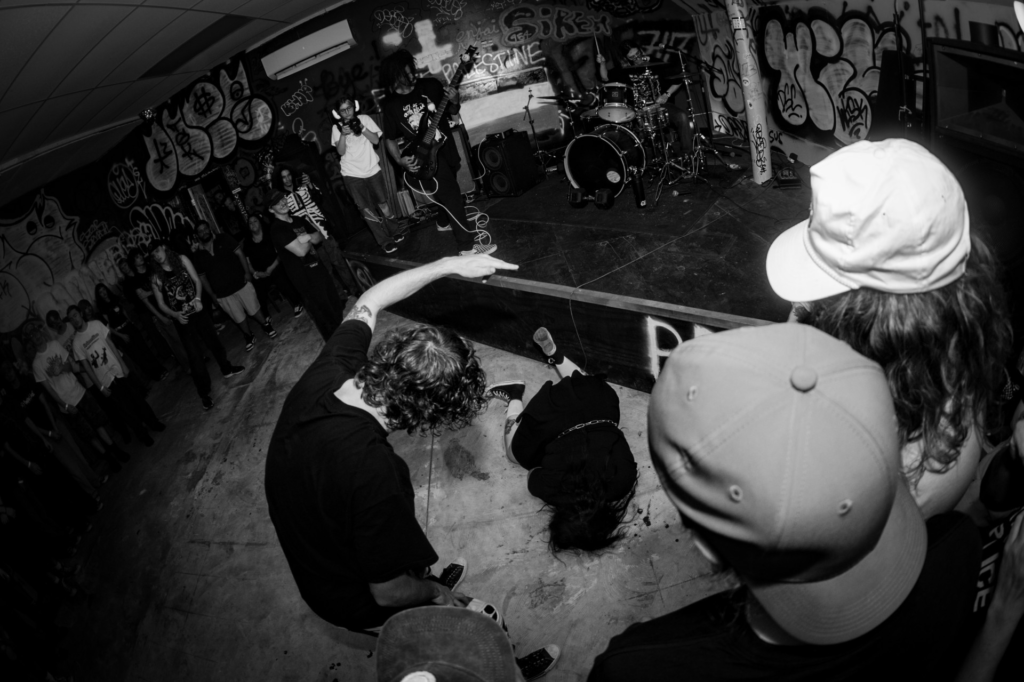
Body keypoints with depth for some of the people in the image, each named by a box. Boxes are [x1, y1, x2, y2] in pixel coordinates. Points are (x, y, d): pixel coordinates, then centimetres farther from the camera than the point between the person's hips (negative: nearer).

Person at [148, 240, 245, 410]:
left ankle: (226, 369, 44)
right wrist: (175, 315, -20)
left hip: (197, 310, 2)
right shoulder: (155, 276, -6)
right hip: (181, 318, -2)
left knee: (213, 340, 18)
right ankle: (204, 393, 9)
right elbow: (161, 304, -3)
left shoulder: (181, 260, -3)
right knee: (195, 355, -2)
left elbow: (196, 281, -3)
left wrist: (198, 299, -20)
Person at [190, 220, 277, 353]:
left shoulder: (223, 239, -2)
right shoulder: (198, 255, 1)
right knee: (239, 318, 10)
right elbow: (201, 277, 5)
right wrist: (212, 294, 2)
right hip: (222, 293, 1)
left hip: (241, 282, -1)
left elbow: (239, 253, -4)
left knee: (254, 309, 7)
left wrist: (247, 272, -12)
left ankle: (266, 326, 30)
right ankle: (249, 337, 30)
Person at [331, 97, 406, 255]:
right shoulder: (336, 127, -2)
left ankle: (394, 232, 30)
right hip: (352, 174, -1)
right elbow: (340, 152, -8)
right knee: (367, 210, -1)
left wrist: (362, 128, -19)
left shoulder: (364, 119, -1)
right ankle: (385, 241, 6)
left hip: (372, 169, 1)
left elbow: (376, 140, -7)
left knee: (382, 203, 12)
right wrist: (343, 135, -22)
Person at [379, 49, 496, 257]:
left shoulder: (430, 85, -2)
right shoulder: (391, 105, -9)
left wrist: (454, 103, -14)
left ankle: (444, 222, 51)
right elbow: (390, 139, -1)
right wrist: (400, 161, -17)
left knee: (448, 191, 22)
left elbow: (452, 112, 9)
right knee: (451, 195, -10)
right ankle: (467, 246, -4)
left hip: (447, 149, 5)